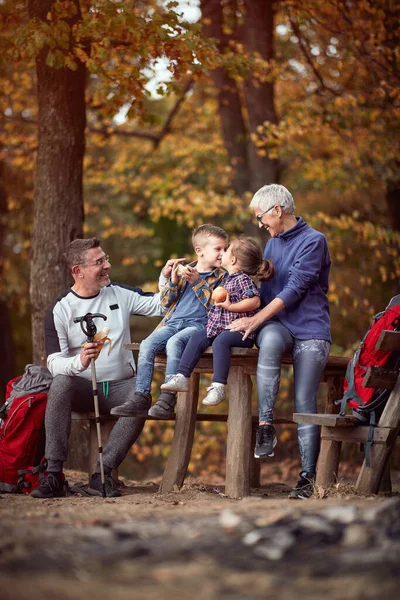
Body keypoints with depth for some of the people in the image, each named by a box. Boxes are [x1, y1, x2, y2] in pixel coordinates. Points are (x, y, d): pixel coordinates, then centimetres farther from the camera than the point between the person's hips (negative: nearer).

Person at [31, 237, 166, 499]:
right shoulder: (60, 310, -2)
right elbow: (54, 362, -11)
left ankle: (103, 474, -31)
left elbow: (159, 305, 13)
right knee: (60, 384, -35)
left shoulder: (120, 294, 8)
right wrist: (79, 362, -32)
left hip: (120, 384, 2)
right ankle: (54, 475, -35)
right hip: (82, 387, -2)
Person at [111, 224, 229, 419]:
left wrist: (197, 282, -9)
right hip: (173, 322, 5)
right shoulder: (185, 270, 17)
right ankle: (141, 397, -23)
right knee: (147, 344, -21)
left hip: (198, 324, -5)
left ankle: (167, 399, -34)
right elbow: (165, 301, 16)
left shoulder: (221, 275, 7)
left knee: (174, 342, -34)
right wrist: (173, 281, -1)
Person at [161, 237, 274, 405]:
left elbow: (255, 302, -22)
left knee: (220, 341, -34)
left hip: (240, 331, -10)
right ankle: (182, 377, -6)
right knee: (197, 338, -4)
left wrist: (230, 306, -24)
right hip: (220, 327, 10)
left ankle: (218, 386, -37)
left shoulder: (243, 279, -10)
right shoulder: (226, 279, 20)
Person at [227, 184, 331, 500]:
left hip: (310, 328, -4)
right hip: (277, 323, 4)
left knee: (304, 403, -12)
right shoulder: (272, 243, 18)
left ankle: (307, 477, -8)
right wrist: (254, 319, 4)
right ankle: (266, 425, -36)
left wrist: (256, 319, -18)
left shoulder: (313, 241, -5)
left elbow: (295, 289, -13)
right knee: (269, 342, -34)